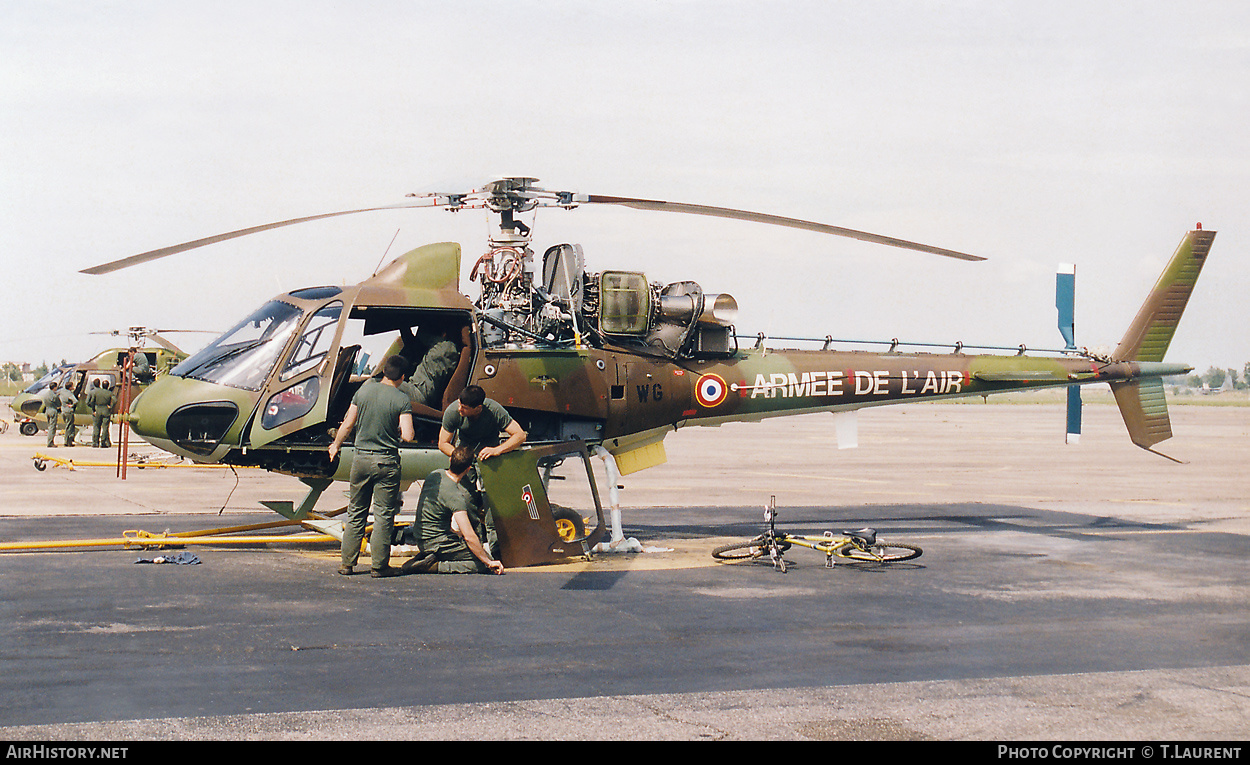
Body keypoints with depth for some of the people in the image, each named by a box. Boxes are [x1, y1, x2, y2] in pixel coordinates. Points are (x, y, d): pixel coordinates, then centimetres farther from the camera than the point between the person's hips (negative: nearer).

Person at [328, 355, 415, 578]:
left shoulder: (364, 390, 1)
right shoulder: (401, 400, -10)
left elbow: (348, 425, 6)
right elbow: (407, 436, -17)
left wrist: (335, 446, 21)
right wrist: (396, 429, 6)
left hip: (361, 458, 4)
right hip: (387, 462, -4)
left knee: (356, 513, 13)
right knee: (384, 515, 3)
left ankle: (347, 563, 15)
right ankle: (379, 565, 5)